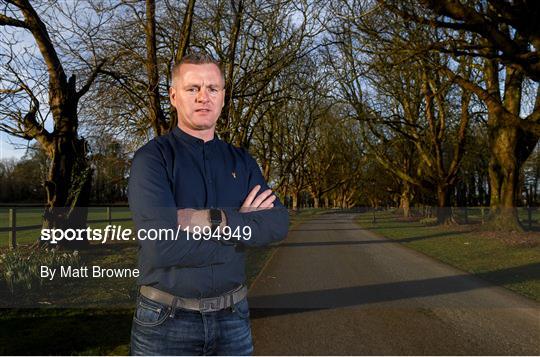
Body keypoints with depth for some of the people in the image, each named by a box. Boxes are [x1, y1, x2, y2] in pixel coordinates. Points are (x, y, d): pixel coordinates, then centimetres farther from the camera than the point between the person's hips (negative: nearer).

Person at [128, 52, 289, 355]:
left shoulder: (241, 161, 5)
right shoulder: (152, 157, -10)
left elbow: (279, 223, -8)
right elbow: (161, 246, -23)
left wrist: (213, 220, -21)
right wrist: (242, 226, -13)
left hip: (232, 317, 4)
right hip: (167, 320, -4)